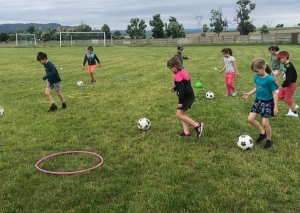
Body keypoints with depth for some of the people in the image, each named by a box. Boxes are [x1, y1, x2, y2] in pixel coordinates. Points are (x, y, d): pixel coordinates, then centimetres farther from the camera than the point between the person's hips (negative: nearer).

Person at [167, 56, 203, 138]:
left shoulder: (178, 76, -21)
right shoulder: (183, 71, 10)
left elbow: (181, 89, -24)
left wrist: (180, 102, -20)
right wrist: (175, 88, 9)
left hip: (186, 97, -10)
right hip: (189, 96, 10)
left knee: (179, 114, -8)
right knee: (182, 113, 14)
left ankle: (197, 125, -8)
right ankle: (186, 131, 15)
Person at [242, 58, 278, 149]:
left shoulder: (270, 79, -23)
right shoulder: (256, 77, -2)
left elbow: (274, 93, -18)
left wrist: (276, 106, -19)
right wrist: (249, 94, 8)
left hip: (267, 103, -7)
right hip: (258, 101, 7)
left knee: (265, 123, -3)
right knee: (250, 119, 3)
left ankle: (269, 140, 22)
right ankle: (262, 133, 25)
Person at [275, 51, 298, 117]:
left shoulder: (289, 66, -26)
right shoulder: (285, 65, 5)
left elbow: (289, 78, -28)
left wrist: (283, 86, -21)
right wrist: (283, 85, 16)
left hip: (291, 84, -10)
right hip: (287, 84, 10)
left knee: (288, 98, 2)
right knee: (280, 95, 15)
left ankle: (294, 112, 20)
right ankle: (293, 106, 25)